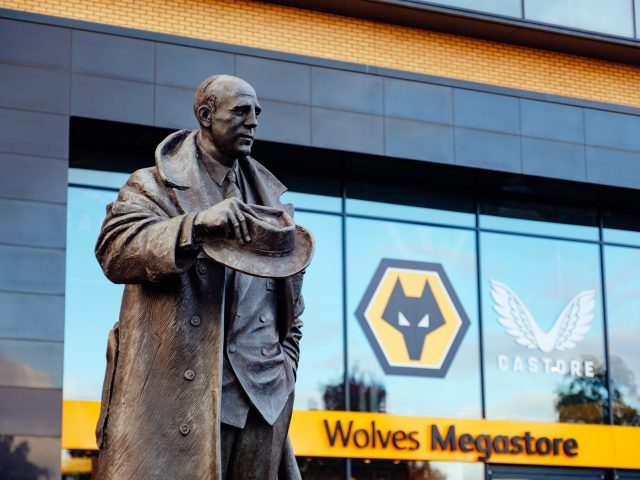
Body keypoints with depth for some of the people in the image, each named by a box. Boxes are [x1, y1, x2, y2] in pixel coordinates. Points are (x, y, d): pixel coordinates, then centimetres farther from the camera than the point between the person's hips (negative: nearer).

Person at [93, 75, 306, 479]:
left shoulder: (271, 199, 22)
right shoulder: (154, 185, 8)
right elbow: (114, 250, -12)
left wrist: (286, 369, 12)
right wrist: (197, 225, -25)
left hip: (261, 397, 4)